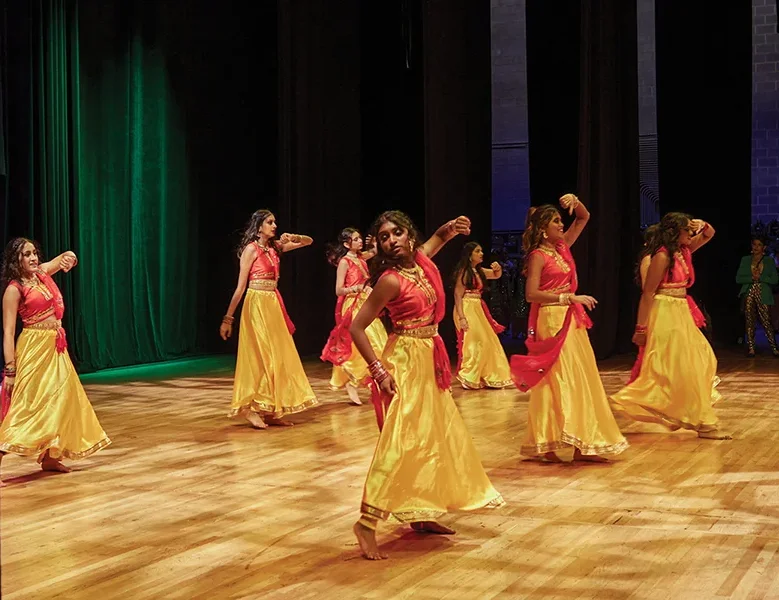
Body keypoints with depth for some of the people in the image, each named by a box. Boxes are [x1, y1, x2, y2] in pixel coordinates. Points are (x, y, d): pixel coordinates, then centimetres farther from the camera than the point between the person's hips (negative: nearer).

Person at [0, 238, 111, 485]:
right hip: (35, 348, -8)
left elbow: (69, 257, 18)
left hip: (56, 347, 8)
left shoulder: (42, 273, 9)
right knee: (26, 406, -12)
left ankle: (49, 457, 24)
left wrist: (67, 258, -8)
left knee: (60, 400, 13)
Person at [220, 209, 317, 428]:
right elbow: (240, 286, -10)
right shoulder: (251, 249, -8)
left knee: (277, 356, 7)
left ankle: (269, 410, 11)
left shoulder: (274, 246, 11)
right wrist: (227, 318, -11)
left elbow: (308, 242, 17)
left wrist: (293, 238, -6)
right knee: (261, 357, -7)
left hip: (274, 305, 8)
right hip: (257, 304, -8)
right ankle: (250, 408, 0)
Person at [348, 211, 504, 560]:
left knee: (436, 437, 13)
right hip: (405, 363, -9)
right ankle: (367, 522, -14)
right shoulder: (390, 280, -18)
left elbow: (437, 239, 27)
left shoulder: (420, 260, 3)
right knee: (399, 443, -15)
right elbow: (356, 328, -17)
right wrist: (378, 371, -19)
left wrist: (452, 228, 5)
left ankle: (420, 515, 23)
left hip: (429, 361, 9)